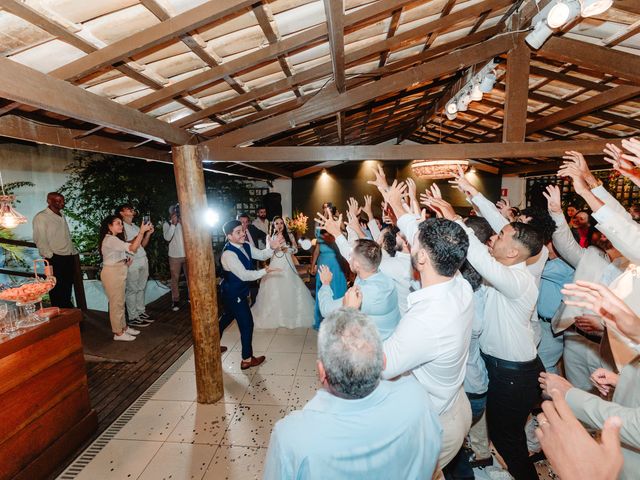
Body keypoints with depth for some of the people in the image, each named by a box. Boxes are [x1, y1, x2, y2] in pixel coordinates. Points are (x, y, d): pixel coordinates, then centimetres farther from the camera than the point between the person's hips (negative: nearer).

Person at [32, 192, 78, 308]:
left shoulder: (62, 216, 17)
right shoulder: (41, 217, -6)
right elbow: (39, 239, -11)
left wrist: (73, 251, 14)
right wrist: (49, 255, -15)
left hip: (69, 257, 7)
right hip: (55, 259, -7)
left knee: (67, 288, 14)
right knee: (57, 290, -1)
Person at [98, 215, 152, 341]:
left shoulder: (114, 238, 15)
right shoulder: (110, 239, -19)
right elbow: (133, 247, -28)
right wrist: (142, 231, -26)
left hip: (119, 273, 10)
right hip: (112, 273, -10)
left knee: (120, 302, 16)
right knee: (116, 303, -2)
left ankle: (123, 327, 25)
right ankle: (118, 333, 7)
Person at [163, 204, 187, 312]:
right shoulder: (167, 224, -1)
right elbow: (167, 237, -17)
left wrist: (183, 224, -14)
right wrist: (173, 224, -21)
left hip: (187, 254, 2)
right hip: (175, 256, -2)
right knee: (175, 279, 5)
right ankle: (175, 300, 14)